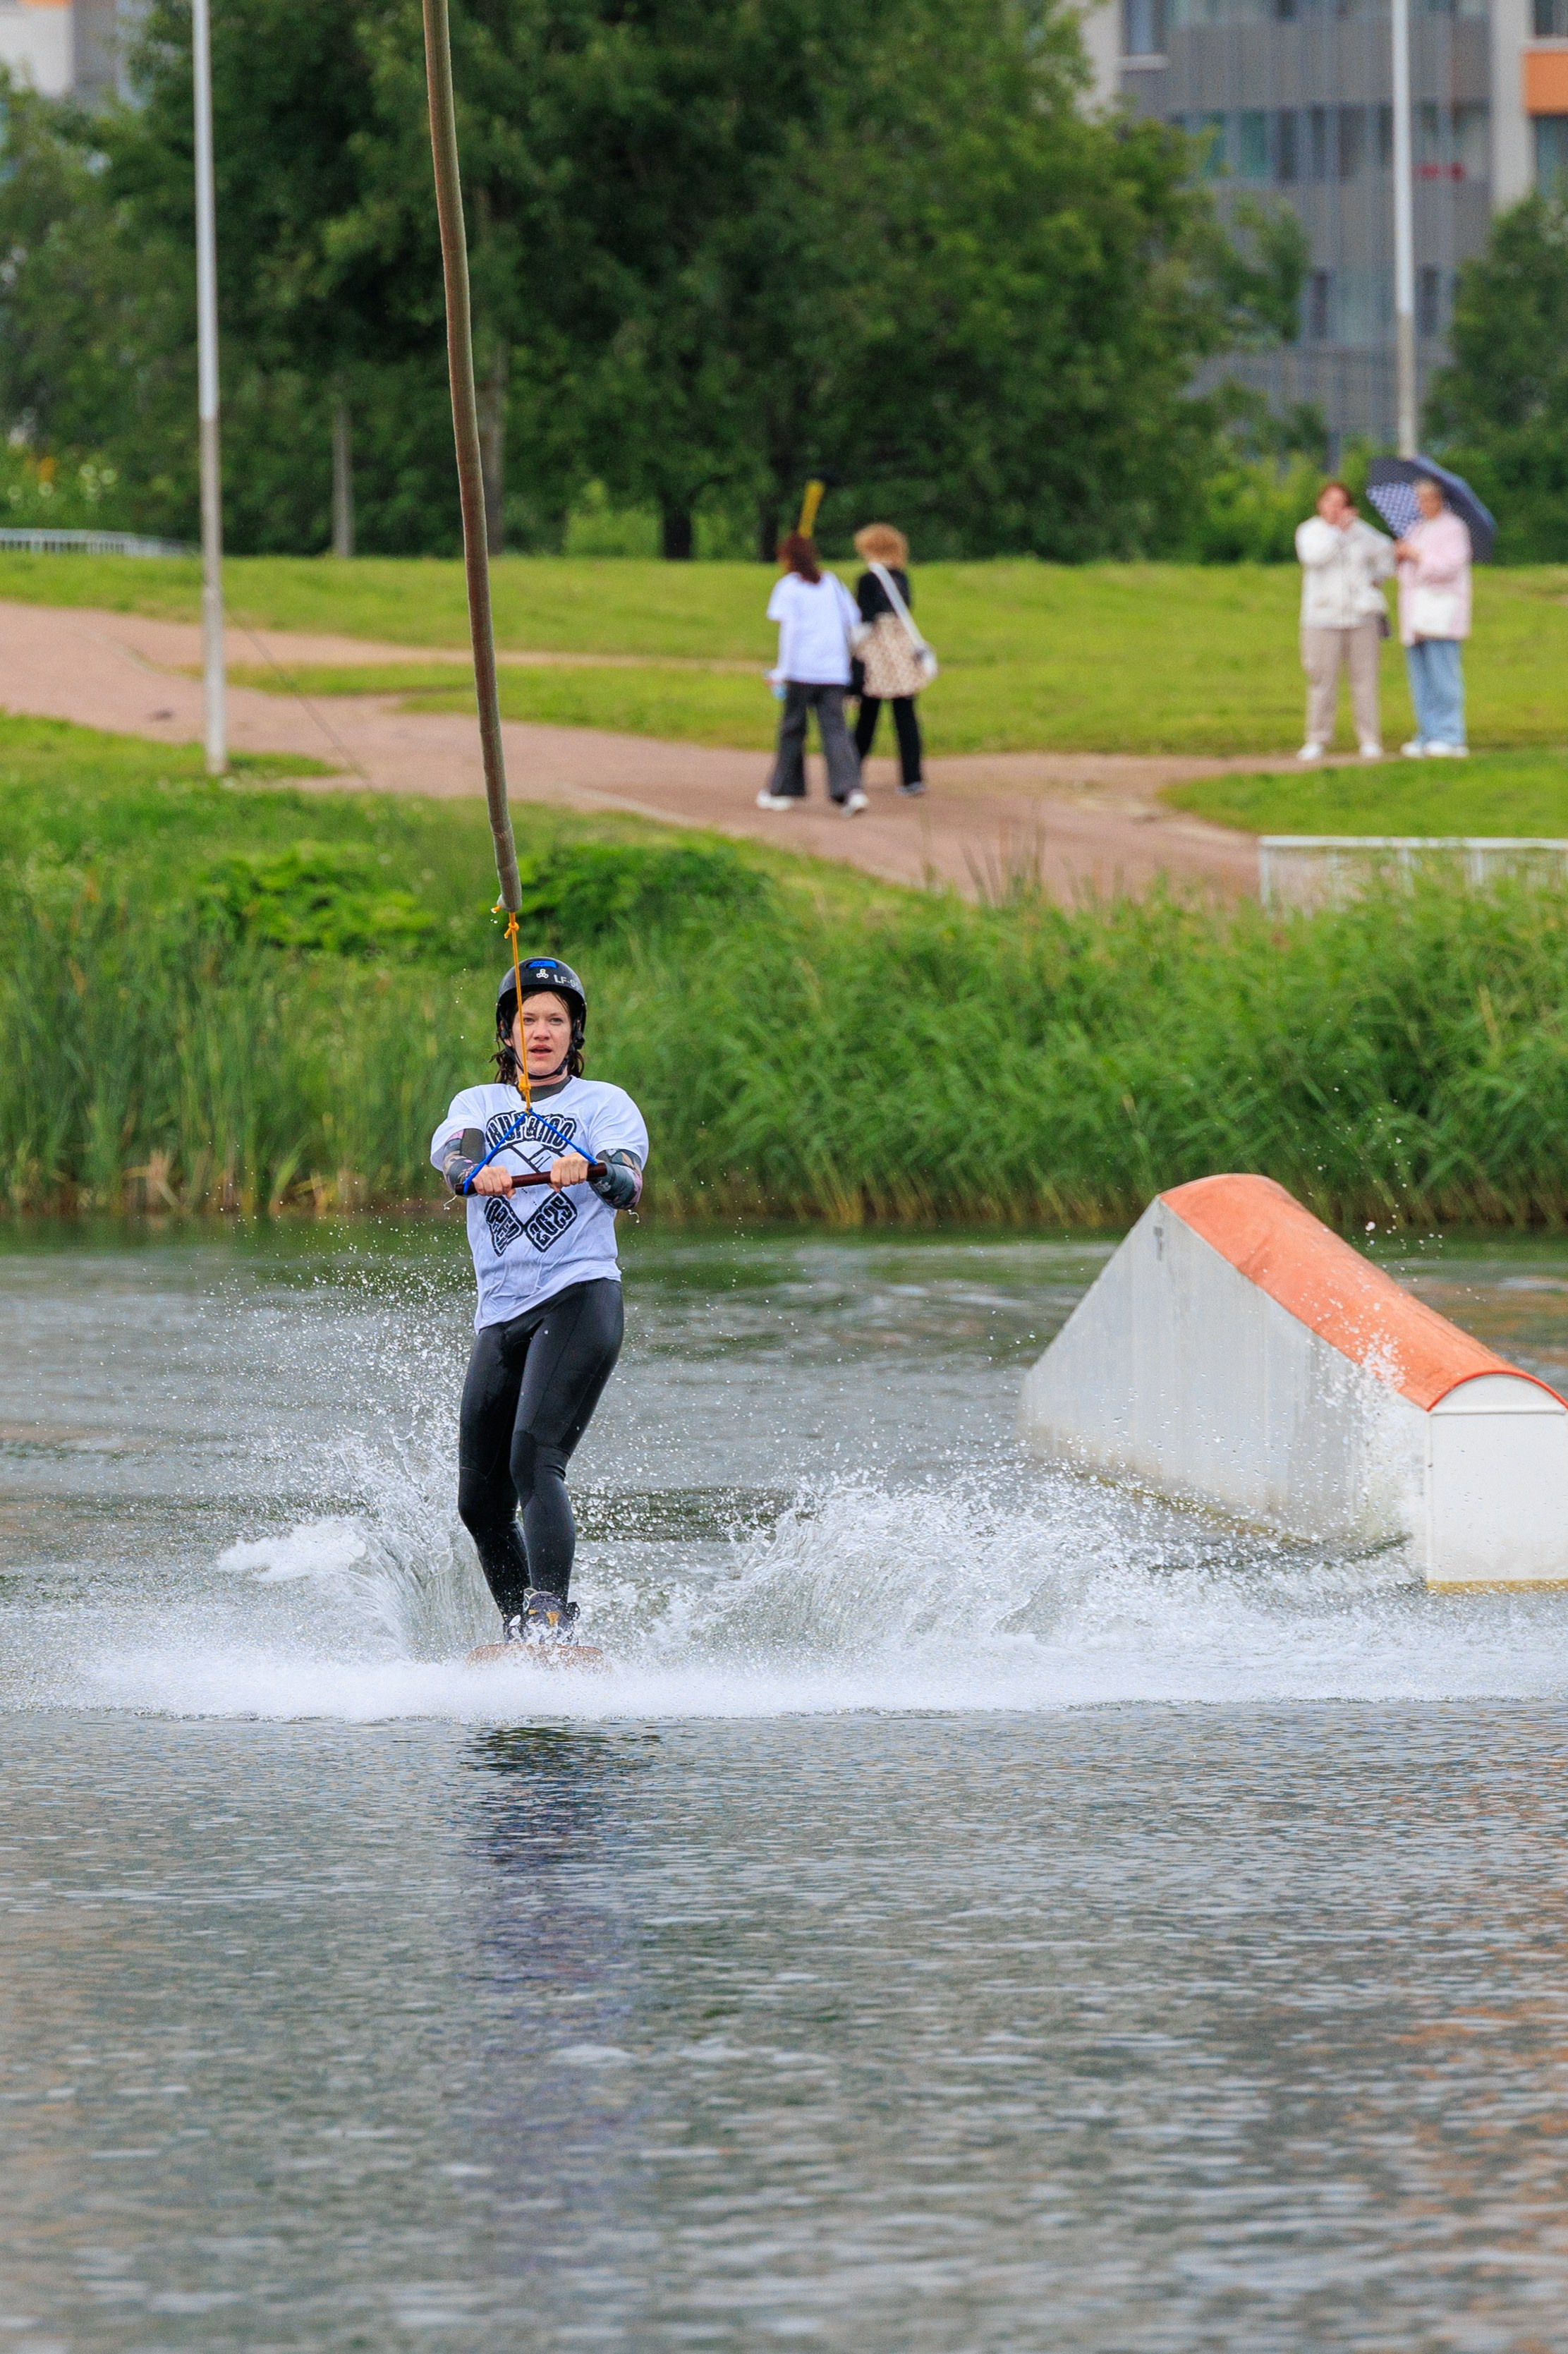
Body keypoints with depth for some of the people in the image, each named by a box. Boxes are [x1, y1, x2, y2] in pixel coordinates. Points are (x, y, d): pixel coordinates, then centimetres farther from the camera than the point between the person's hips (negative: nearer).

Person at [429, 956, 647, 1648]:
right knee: (481, 1504, 5)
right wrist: (475, 1171, -30)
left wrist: (593, 1168, -33)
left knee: (534, 1460, -25)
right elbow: (450, 1150, -6)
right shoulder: (479, 1104, 18)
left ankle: (550, 1617, -37)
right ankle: (517, 1626, 23)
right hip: (501, 1317, 5)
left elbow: (628, 1185, -9)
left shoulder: (604, 1103, 10)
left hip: (579, 1299, -5)